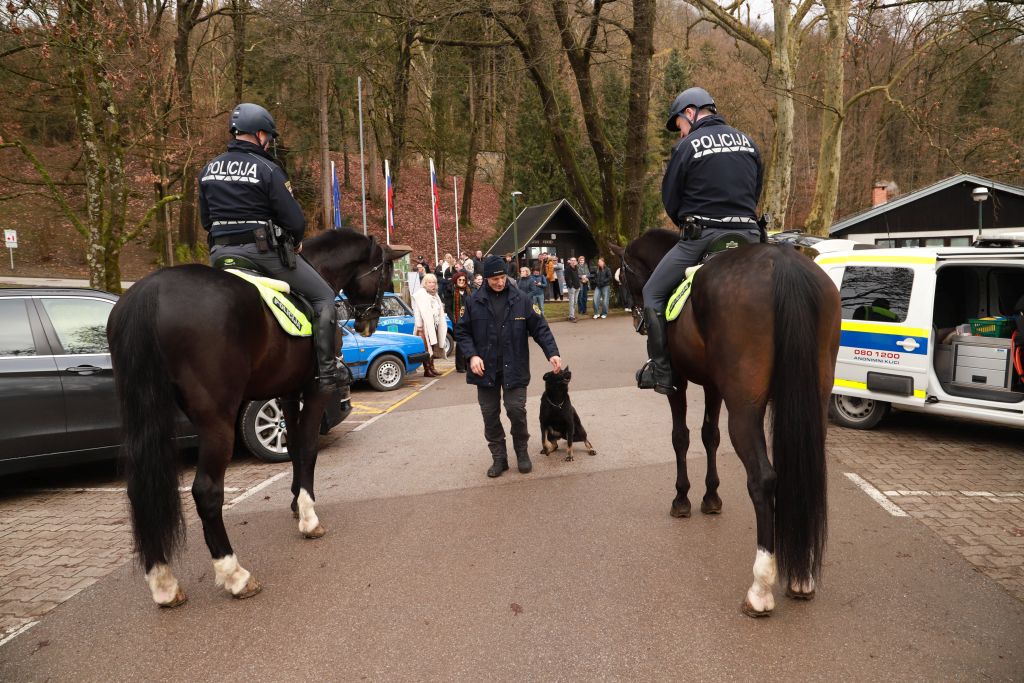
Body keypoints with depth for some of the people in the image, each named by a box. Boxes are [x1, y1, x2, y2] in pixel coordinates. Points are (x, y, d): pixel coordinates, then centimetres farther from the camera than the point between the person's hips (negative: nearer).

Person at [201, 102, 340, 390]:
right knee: (324, 298, 4)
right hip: (263, 250, -6)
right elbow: (295, 220, -13)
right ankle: (327, 375, -4)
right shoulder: (267, 169, -10)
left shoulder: (208, 170, 10)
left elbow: (205, 220, 16)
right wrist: (295, 242, 8)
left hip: (220, 253, 7)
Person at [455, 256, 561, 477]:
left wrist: (552, 352, -11)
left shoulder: (520, 300, -2)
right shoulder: (475, 302, -1)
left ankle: (522, 452, 18)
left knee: (516, 410, -6)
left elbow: (539, 328, 0)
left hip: (514, 368, -1)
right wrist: (472, 354, -10)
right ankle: (499, 457, 20)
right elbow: (462, 331, 5)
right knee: (490, 415, 6)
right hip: (486, 368, 1)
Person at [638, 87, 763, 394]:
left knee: (653, 294, 5)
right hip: (748, 235, 6)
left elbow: (670, 200, 1)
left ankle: (661, 370, 1)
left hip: (701, 236, -6)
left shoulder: (688, 146, -3)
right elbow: (755, 194, 19)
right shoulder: (748, 142, 15)